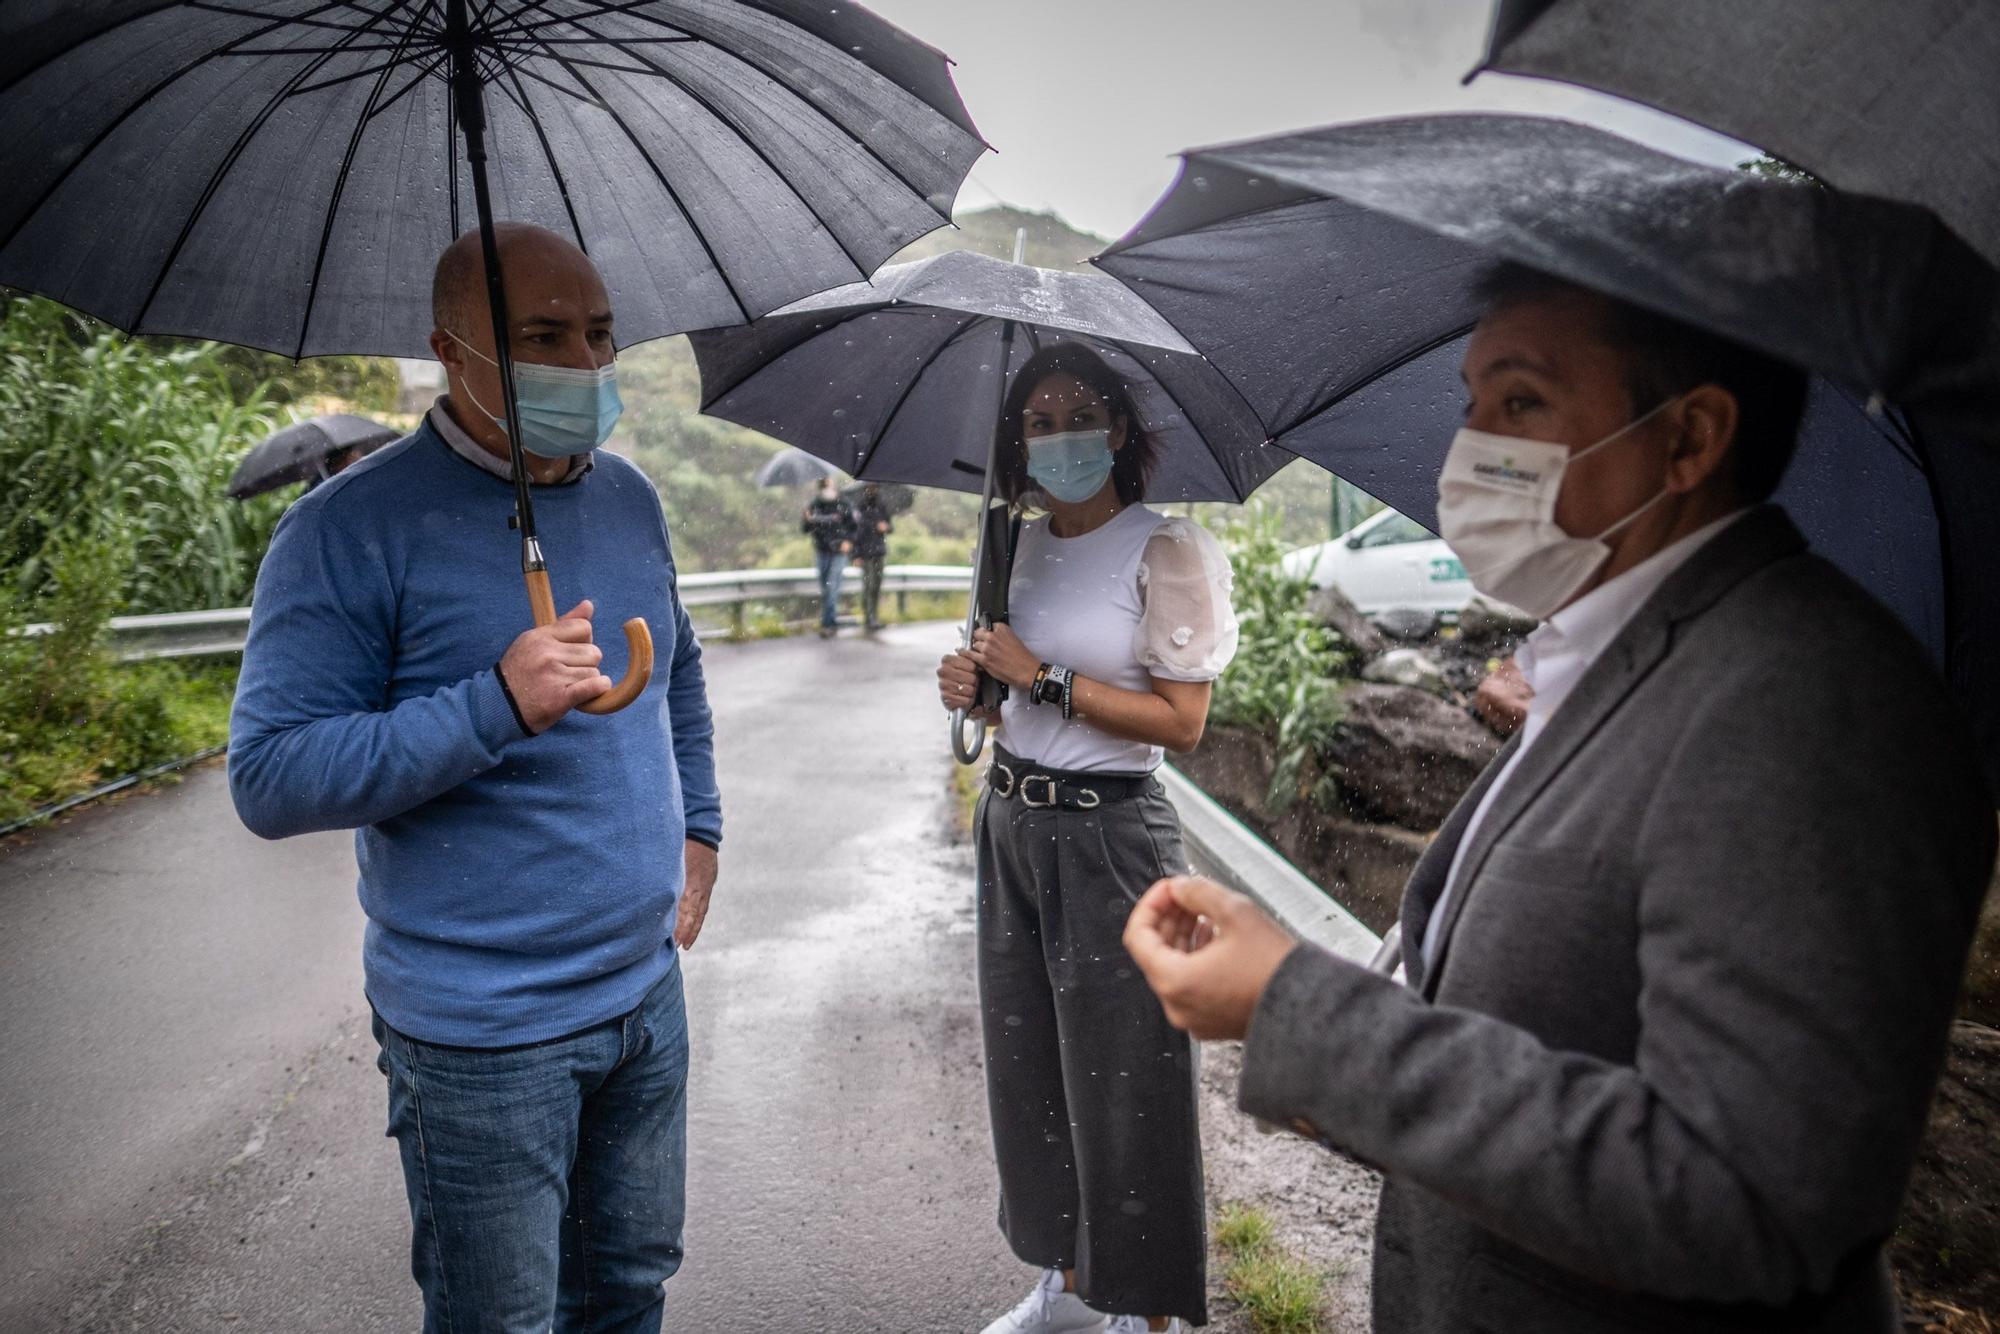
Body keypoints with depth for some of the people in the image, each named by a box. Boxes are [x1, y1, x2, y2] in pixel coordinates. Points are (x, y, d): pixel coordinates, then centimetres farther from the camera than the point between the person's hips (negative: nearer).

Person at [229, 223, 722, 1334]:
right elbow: (270, 778, -19)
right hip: (485, 1033, -6)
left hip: (647, 988, 6)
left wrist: (696, 827, 12)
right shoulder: (354, 527, -16)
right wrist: (497, 707, -30)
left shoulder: (628, 495, 5)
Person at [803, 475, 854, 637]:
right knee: (824, 589, 10)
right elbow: (803, 528, 1)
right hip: (821, 552, 3)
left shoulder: (842, 505, -2)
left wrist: (849, 541, -7)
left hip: (838, 552, -3)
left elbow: (852, 525, 9)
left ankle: (827, 624, -7)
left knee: (832, 588, -10)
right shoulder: (813, 506, 2)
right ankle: (833, 619, 25)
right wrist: (809, 520, -20)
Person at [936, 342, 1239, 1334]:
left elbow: (1181, 721, -16)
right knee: (1028, 1066, 17)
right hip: (1011, 822, 7)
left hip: (1108, 832, -7)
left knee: (1119, 1081, 3)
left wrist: (1042, 677, -18)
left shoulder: (1165, 553, -12)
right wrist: (975, 682, -1)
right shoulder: (1023, 545, 8)